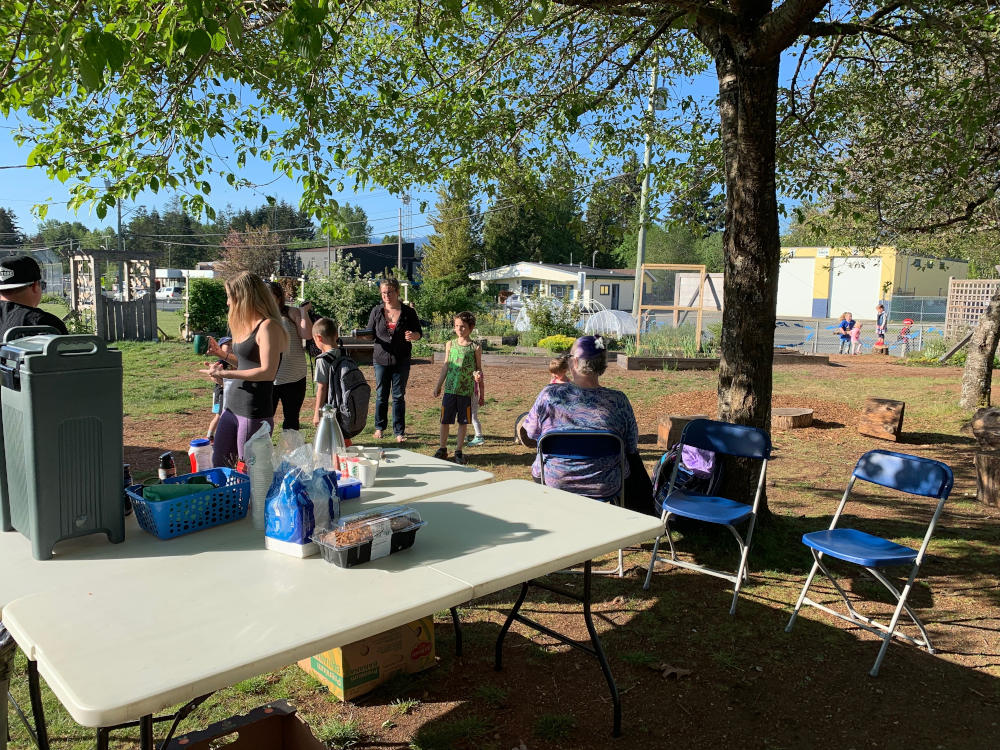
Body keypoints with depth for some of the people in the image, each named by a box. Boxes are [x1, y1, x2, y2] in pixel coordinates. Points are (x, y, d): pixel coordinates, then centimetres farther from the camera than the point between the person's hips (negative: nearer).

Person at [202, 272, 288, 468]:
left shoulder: (268, 327, -15)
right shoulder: (248, 325, 14)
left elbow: (267, 372, -24)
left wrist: (224, 374, -21)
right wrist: (221, 353, 16)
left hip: (255, 412, -9)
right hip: (232, 407, 10)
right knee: (217, 463, 14)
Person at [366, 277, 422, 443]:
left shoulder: (408, 311, -2)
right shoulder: (376, 311, 3)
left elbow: (419, 333, 3)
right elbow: (370, 333, 8)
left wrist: (413, 336, -20)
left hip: (401, 360, -1)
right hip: (381, 359, 1)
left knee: (399, 396, 3)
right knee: (381, 395, 8)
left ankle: (399, 432, 10)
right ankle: (379, 427, 24)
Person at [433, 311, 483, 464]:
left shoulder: (475, 347, 0)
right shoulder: (450, 345, 6)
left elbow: (479, 370, 5)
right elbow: (445, 367, 14)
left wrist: (481, 394, -2)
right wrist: (438, 386, 15)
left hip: (466, 391, -2)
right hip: (449, 389, 2)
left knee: (463, 422, 5)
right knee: (445, 420, 7)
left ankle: (458, 451, 16)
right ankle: (443, 449, 21)